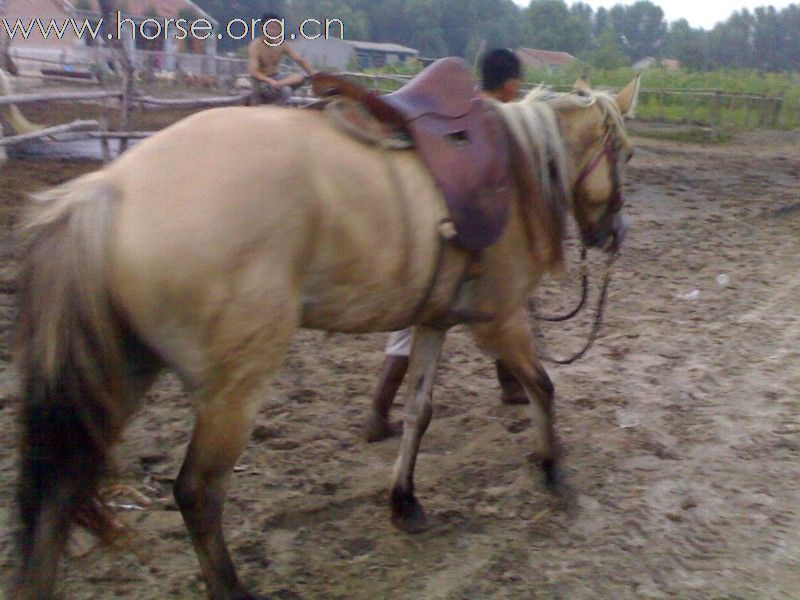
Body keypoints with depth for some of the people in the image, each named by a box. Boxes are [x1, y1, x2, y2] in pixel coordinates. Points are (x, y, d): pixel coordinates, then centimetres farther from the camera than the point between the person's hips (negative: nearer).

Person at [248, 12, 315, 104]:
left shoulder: (281, 44, -2)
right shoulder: (255, 46, -18)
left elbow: (300, 60, 1)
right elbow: (253, 72, -25)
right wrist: (271, 81, -39)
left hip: (276, 77, 6)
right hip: (261, 81, -6)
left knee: (300, 78, -17)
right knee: (285, 91, -32)